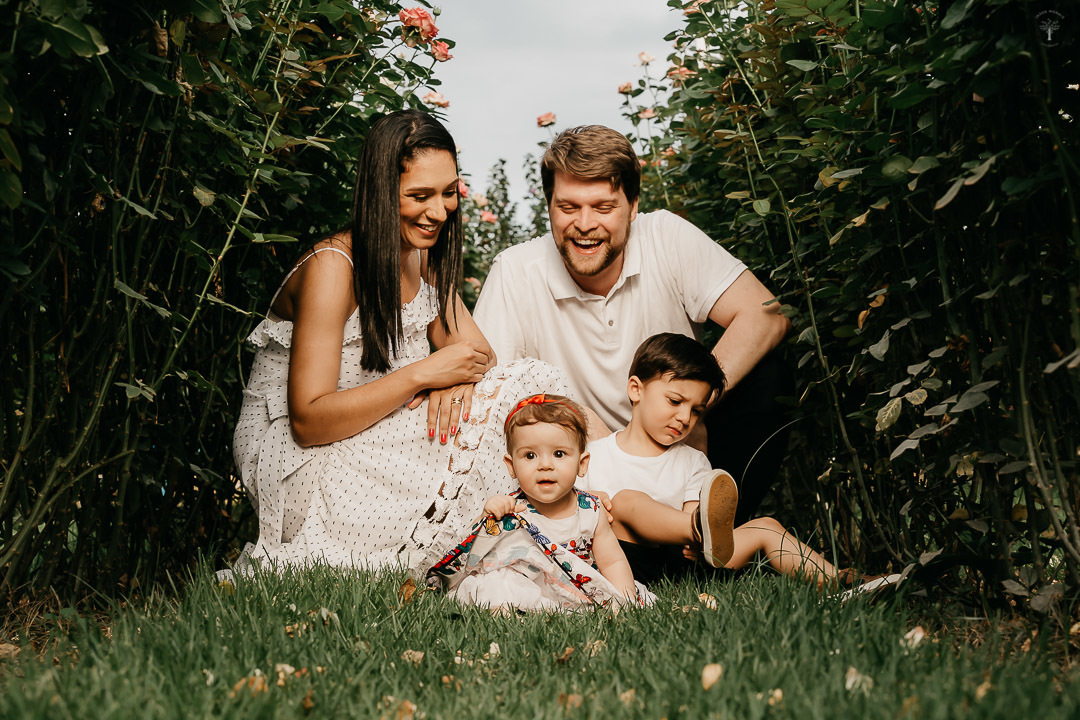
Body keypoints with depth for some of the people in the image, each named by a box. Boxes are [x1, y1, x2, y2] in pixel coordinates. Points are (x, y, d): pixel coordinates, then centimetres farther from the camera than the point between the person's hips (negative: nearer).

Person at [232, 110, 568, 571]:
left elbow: (480, 355, 5)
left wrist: (456, 379, -21)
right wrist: (423, 374, -29)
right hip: (290, 453, -7)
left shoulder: (423, 256, 6)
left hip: (373, 441, 7)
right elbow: (307, 420, -24)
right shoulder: (332, 268, -20)